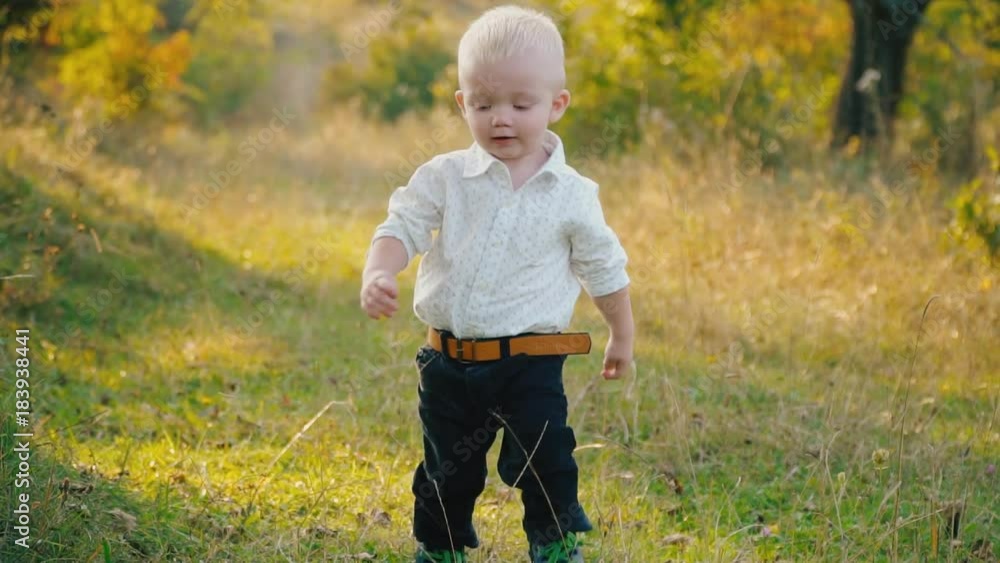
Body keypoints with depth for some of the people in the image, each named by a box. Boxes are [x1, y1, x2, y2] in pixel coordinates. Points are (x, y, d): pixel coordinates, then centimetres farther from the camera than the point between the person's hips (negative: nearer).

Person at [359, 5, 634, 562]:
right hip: (449, 365, 2)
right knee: (446, 474, 14)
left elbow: (604, 269, 9)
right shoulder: (445, 178, 0)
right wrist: (378, 274, -27)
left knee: (546, 467, -8)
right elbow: (402, 227, -6)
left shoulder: (572, 195, -1)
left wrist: (623, 338, 17)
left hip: (531, 365, -2)